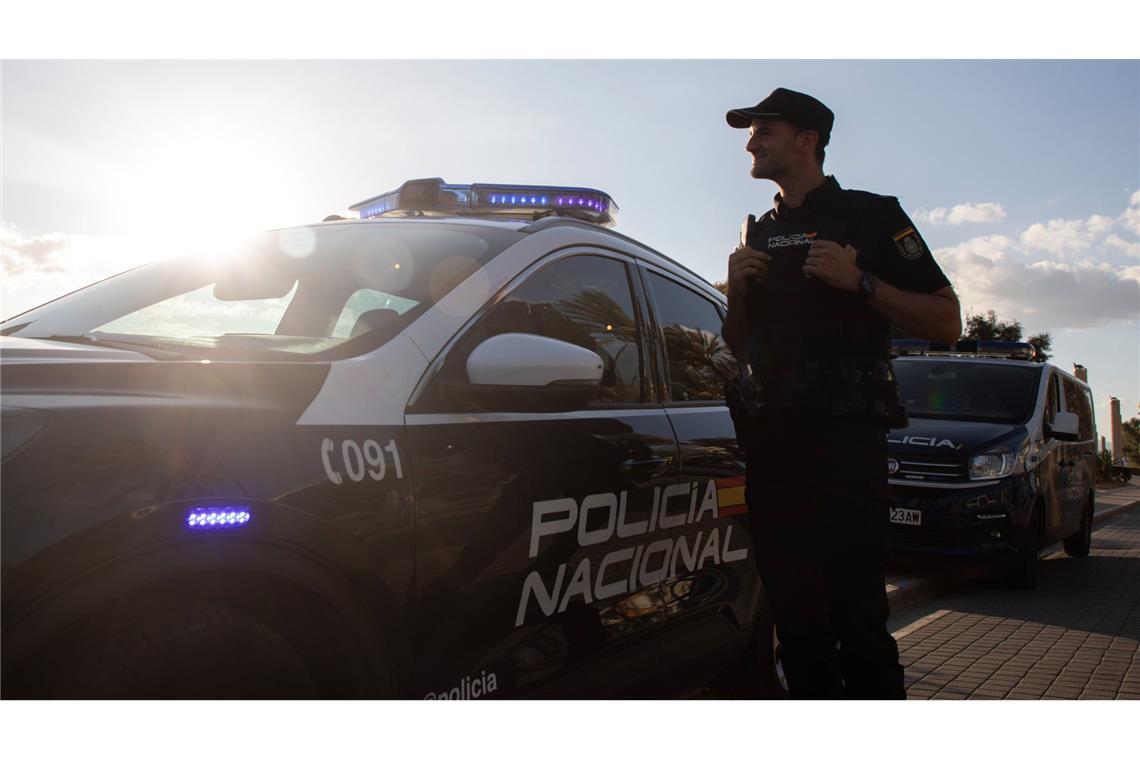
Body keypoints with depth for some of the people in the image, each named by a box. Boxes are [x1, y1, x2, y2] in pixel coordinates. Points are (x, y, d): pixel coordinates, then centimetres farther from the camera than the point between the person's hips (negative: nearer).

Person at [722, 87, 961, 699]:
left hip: (846, 436, -6)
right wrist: (736, 289, 3)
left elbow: (946, 323, -3)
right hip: (772, 440, 6)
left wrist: (859, 281, -15)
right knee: (794, 617, 10)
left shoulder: (872, 215, 4)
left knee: (856, 616, -8)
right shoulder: (758, 235, 21)